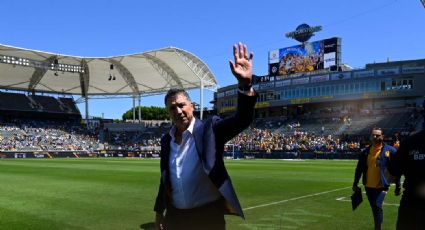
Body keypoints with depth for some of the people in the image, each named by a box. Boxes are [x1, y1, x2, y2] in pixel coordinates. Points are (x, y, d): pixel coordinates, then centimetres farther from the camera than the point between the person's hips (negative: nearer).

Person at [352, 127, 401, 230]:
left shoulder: (390, 151, -5)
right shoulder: (365, 152, 4)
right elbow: (359, 168, 10)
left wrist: (398, 186, -3)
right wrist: (355, 183, 8)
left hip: (382, 186, -4)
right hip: (368, 186, 4)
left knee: (377, 206, -18)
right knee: (374, 209, 15)